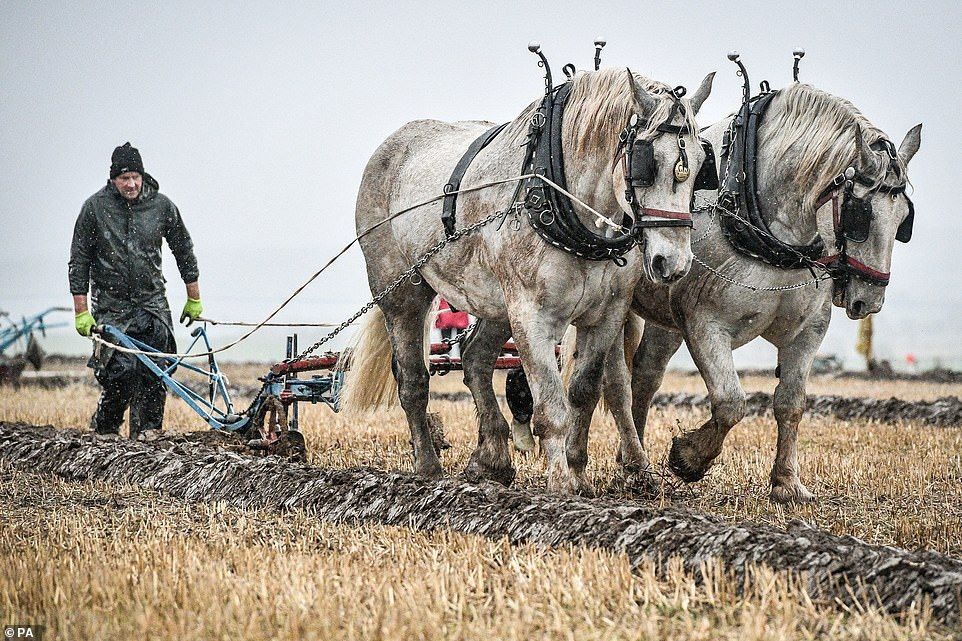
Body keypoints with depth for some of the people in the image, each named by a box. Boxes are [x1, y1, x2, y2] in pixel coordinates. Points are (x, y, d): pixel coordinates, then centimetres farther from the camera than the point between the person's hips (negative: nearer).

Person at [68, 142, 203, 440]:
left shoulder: (161, 206, 0)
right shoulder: (95, 208, -5)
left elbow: (184, 252, 12)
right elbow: (79, 262, -1)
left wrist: (194, 300, 14)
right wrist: (81, 313, -5)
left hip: (152, 302, 2)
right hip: (111, 305, -2)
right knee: (122, 371, -12)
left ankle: (147, 430, 2)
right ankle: (104, 427, 12)